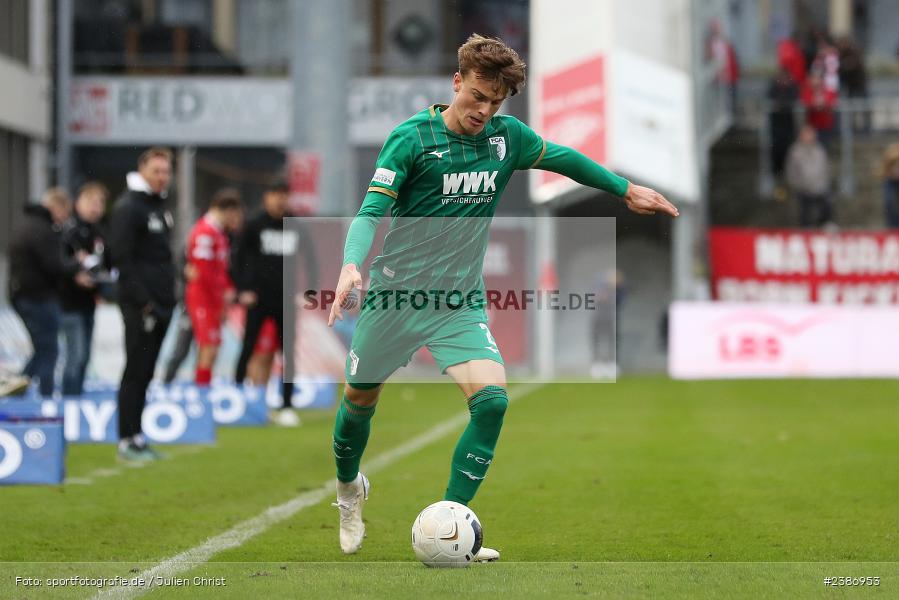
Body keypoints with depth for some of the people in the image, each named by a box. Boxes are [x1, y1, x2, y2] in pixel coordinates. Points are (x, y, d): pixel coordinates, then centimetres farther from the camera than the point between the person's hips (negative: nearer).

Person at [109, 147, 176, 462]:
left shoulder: (159, 206, 18)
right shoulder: (128, 207, -10)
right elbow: (122, 258, -16)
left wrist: (169, 298, 15)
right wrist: (143, 301, -20)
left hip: (160, 304, 8)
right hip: (140, 305, -8)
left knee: (144, 373, 11)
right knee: (135, 373, -6)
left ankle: (136, 436, 16)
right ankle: (127, 441, -3)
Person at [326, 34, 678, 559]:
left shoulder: (507, 136, 0)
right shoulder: (412, 137, -14)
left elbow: (562, 157, 19)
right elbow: (372, 210, -20)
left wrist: (627, 190, 24)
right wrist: (352, 265, -37)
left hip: (462, 301, 3)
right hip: (397, 295, -3)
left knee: (492, 399, -19)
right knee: (360, 401, 11)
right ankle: (349, 489, 44)